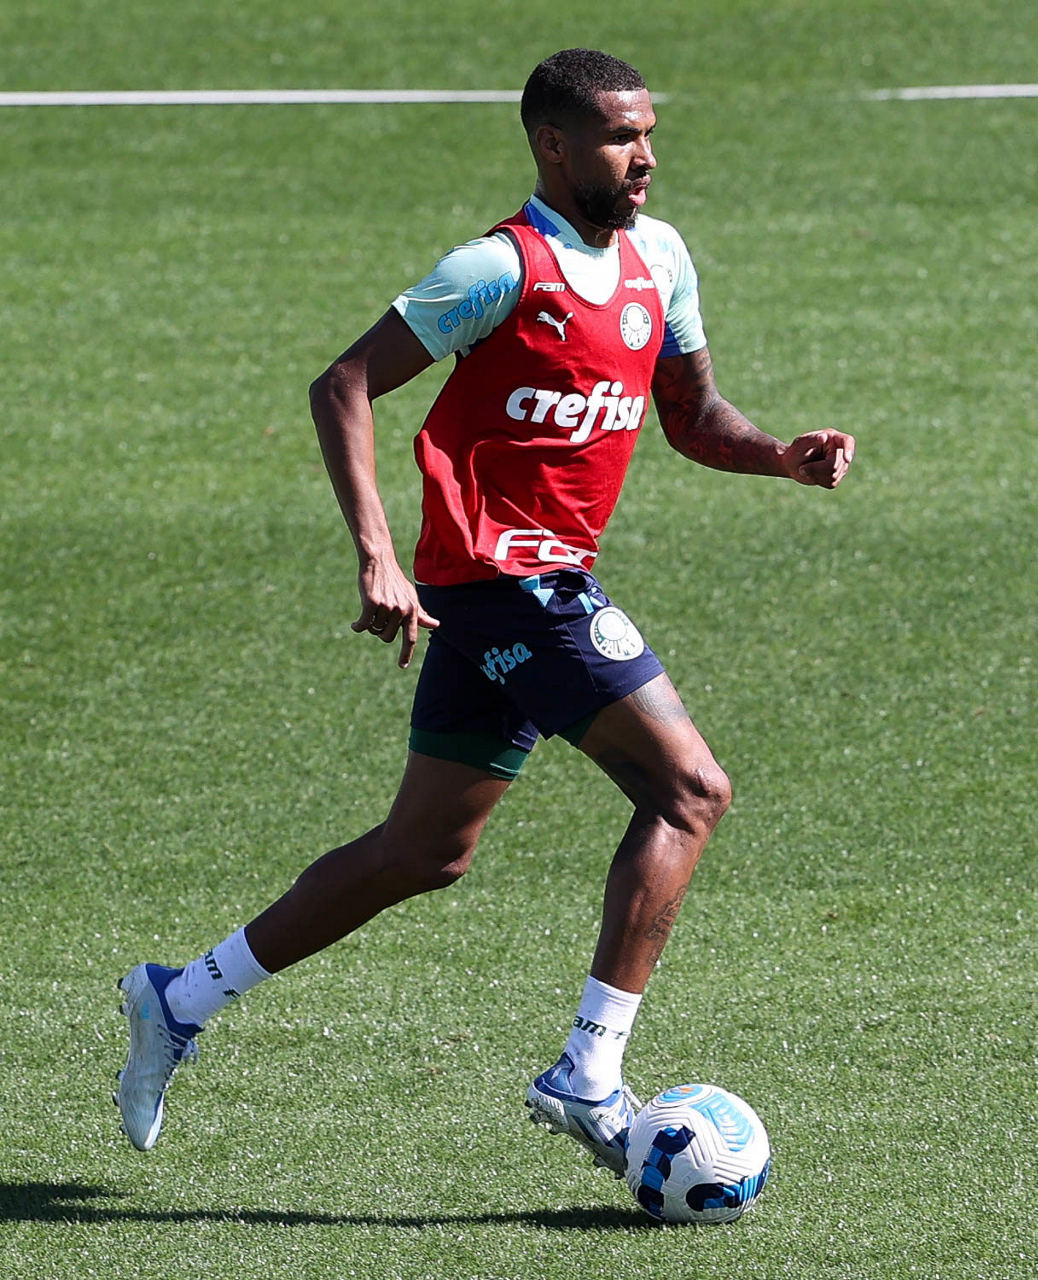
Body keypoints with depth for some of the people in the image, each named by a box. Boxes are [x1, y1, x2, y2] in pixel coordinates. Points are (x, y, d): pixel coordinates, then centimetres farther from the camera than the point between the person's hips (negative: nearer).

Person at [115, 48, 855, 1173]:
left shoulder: (658, 257, 12)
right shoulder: (503, 268, -12)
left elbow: (693, 419, 20)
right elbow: (344, 387, -12)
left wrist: (784, 455, -1)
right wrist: (377, 557, -21)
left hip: (546, 585, 9)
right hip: (507, 574, -9)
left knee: (426, 851, 15)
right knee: (689, 791, -14)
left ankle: (184, 998, 24)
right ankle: (590, 1077, -15)